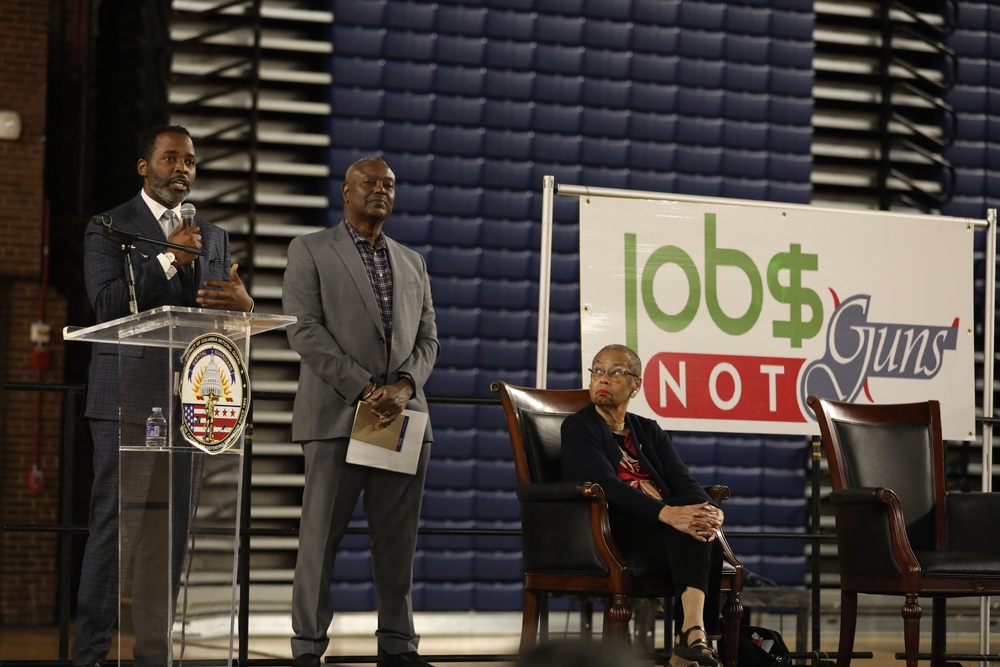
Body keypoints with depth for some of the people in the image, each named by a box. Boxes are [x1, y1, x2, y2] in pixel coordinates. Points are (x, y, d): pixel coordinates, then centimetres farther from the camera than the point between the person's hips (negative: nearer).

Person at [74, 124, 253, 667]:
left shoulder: (212, 237, 20)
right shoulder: (109, 229, 4)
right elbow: (107, 305, -10)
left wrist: (242, 305, -8)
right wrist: (167, 260, -16)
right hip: (128, 399, -5)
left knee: (171, 533, 4)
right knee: (115, 529, -7)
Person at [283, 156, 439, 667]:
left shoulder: (413, 263, 21)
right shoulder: (310, 250, 6)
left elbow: (427, 338, 15)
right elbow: (304, 329, -4)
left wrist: (403, 386, -6)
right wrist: (364, 389, -12)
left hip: (403, 415, 4)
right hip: (336, 414, -4)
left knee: (398, 539, 3)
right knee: (320, 535, -4)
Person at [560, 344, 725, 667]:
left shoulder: (650, 431, 22)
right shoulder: (578, 427, 4)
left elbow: (684, 483, 6)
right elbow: (606, 485, -15)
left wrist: (712, 512, -19)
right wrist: (667, 513, -31)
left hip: (666, 522, 5)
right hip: (610, 531, -5)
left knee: (698, 520, -30)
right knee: (690, 531, -31)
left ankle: (692, 634, -41)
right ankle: (694, 635, -39)